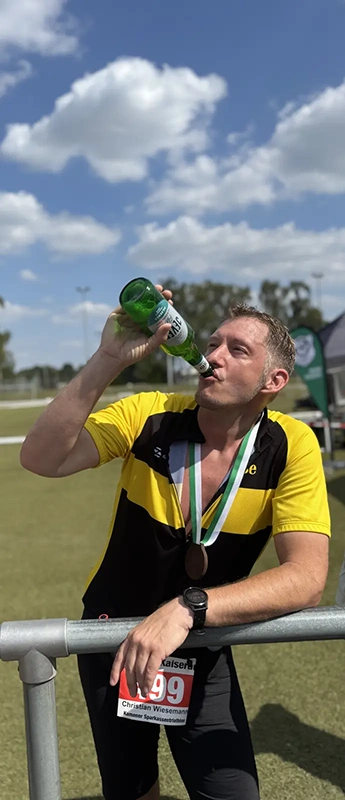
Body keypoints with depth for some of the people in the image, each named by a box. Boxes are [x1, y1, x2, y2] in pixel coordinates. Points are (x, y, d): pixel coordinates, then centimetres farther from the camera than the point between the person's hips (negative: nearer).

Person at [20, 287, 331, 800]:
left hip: (203, 652, 0)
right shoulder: (150, 416, -19)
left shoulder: (291, 447, -20)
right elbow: (41, 459, -29)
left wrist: (187, 609, -40)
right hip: (112, 638, 1)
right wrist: (107, 361, -39)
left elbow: (307, 577, -28)